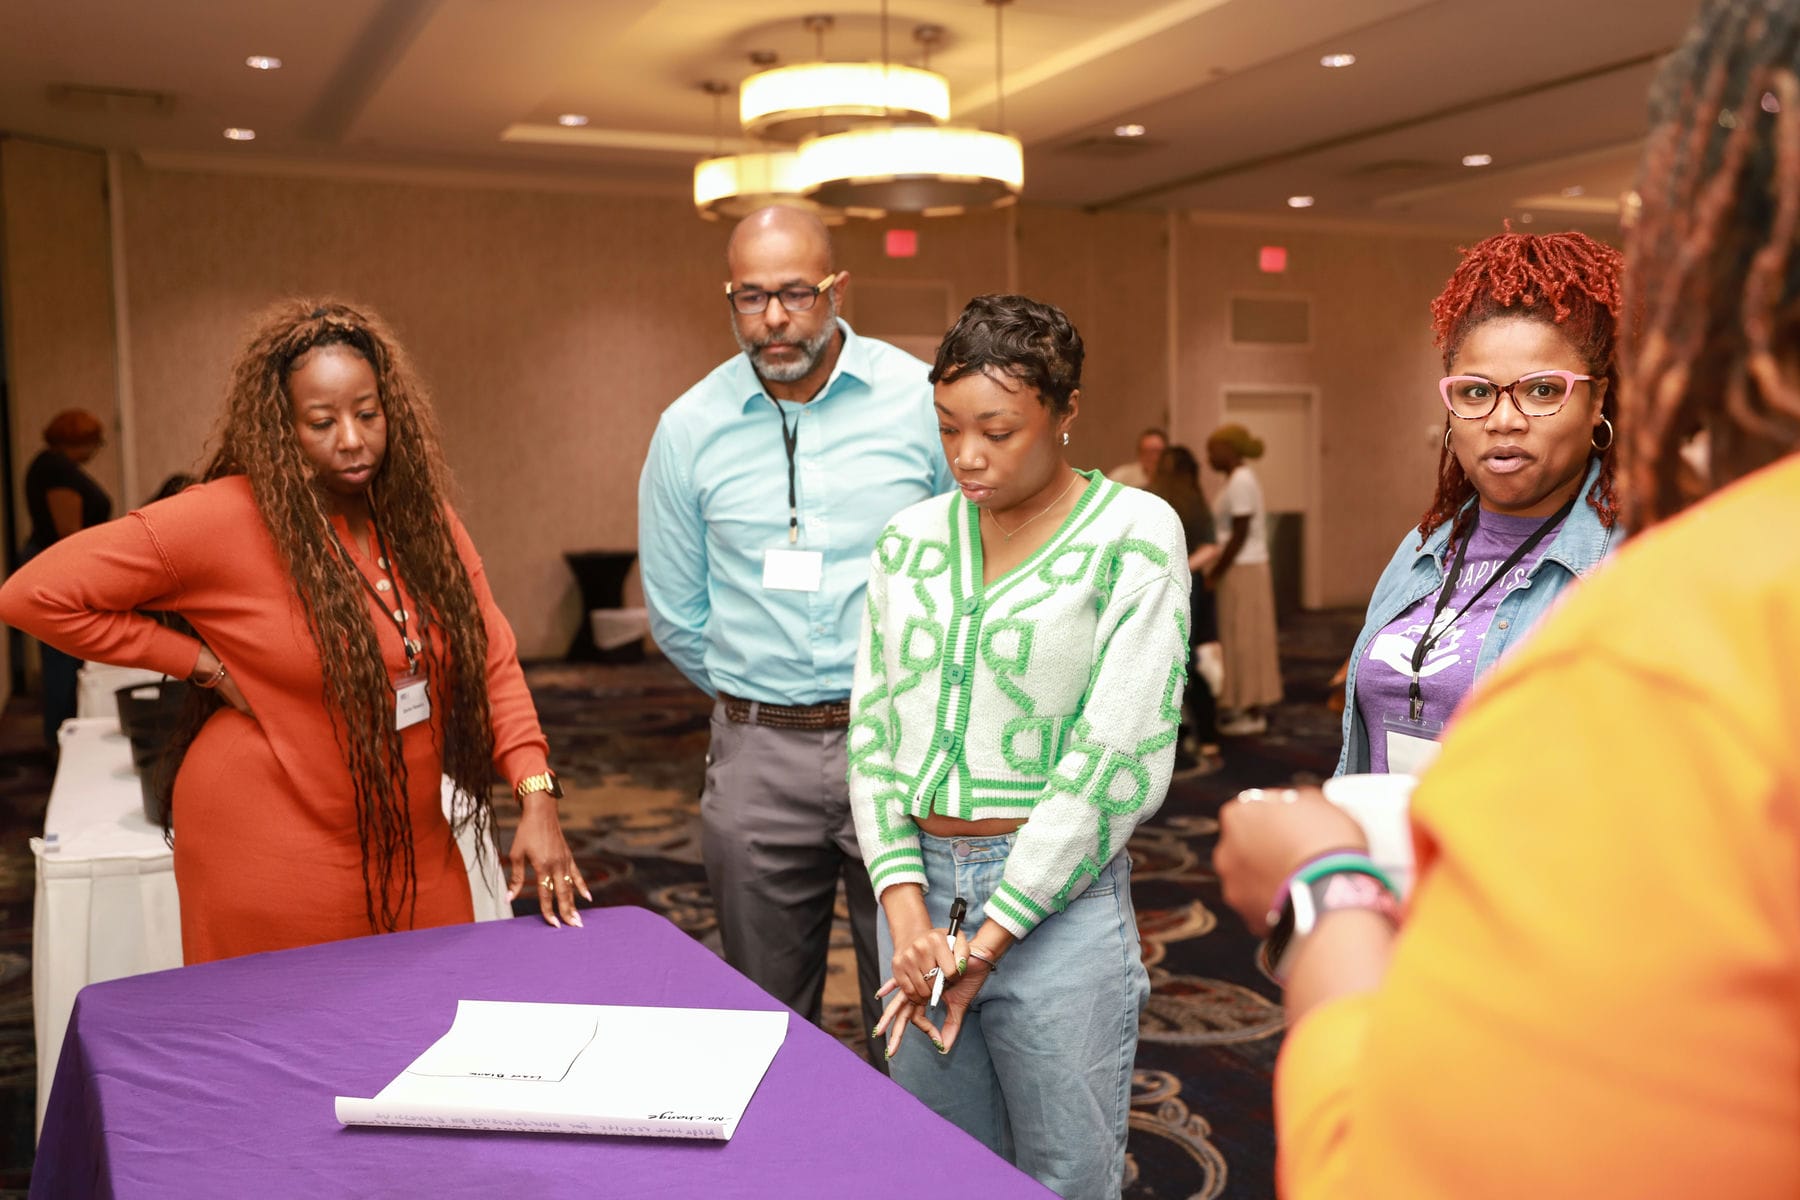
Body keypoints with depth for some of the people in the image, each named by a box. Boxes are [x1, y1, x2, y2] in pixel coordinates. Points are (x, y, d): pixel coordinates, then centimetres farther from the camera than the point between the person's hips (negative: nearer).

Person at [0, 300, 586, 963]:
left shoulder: (422, 517, 1)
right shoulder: (225, 521, -14)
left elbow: (492, 659, 2)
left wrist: (536, 798, -8)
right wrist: (203, 663, -12)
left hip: (413, 847, 5)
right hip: (274, 861, -4)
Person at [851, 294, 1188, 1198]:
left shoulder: (1133, 536, -7)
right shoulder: (909, 541, 7)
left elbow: (1120, 760, -12)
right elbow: (872, 728, 6)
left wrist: (985, 940, -12)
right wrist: (906, 914, -7)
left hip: (1055, 901, -4)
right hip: (919, 880, 4)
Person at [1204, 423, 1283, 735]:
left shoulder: (1241, 481, -15)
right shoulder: (1242, 479, 15)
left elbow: (1239, 535, -19)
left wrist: (1214, 574, -16)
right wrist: (1216, 571, 13)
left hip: (1242, 571, -10)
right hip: (1245, 569, 10)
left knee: (1244, 638, -4)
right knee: (1245, 639, 11)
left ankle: (1252, 712, 2)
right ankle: (1250, 708, 16)